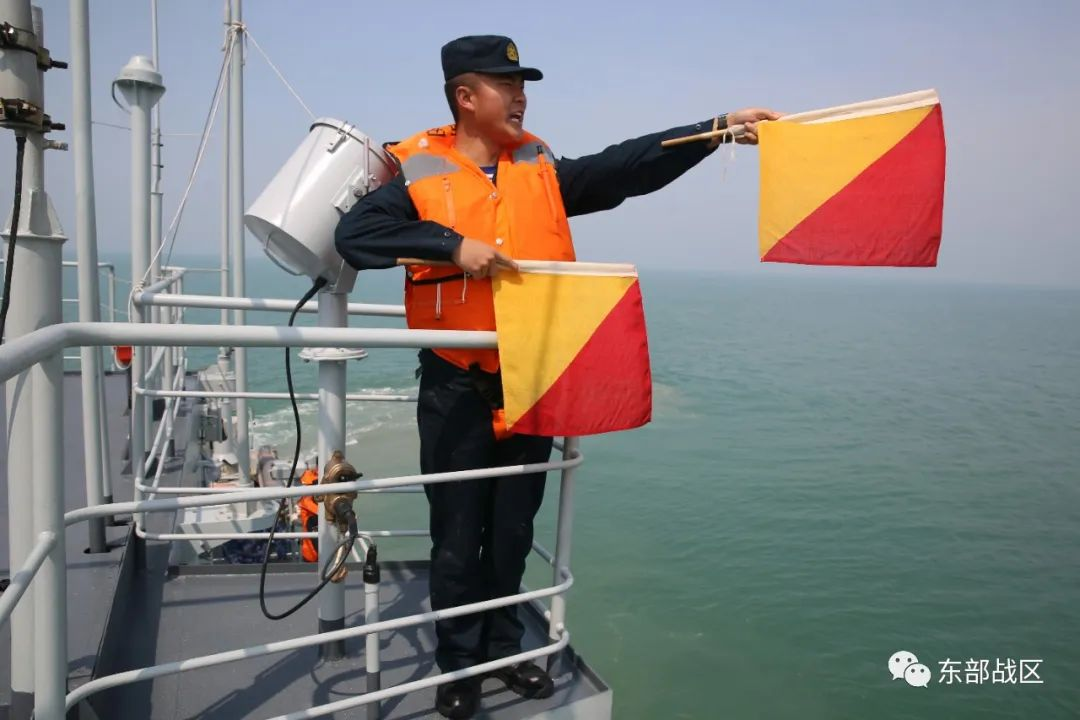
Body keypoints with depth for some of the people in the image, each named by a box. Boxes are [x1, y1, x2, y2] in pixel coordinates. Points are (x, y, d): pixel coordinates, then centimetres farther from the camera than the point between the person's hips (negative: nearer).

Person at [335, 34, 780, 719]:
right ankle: (460, 663, 28)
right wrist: (452, 245, -23)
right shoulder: (421, 172, -5)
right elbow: (355, 233, -15)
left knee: (513, 531, 16)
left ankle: (505, 648, 35)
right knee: (458, 536, 9)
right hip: (458, 391, -3)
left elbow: (629, 166, -2)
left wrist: (721, 126, -8)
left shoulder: (542, 170, 5)